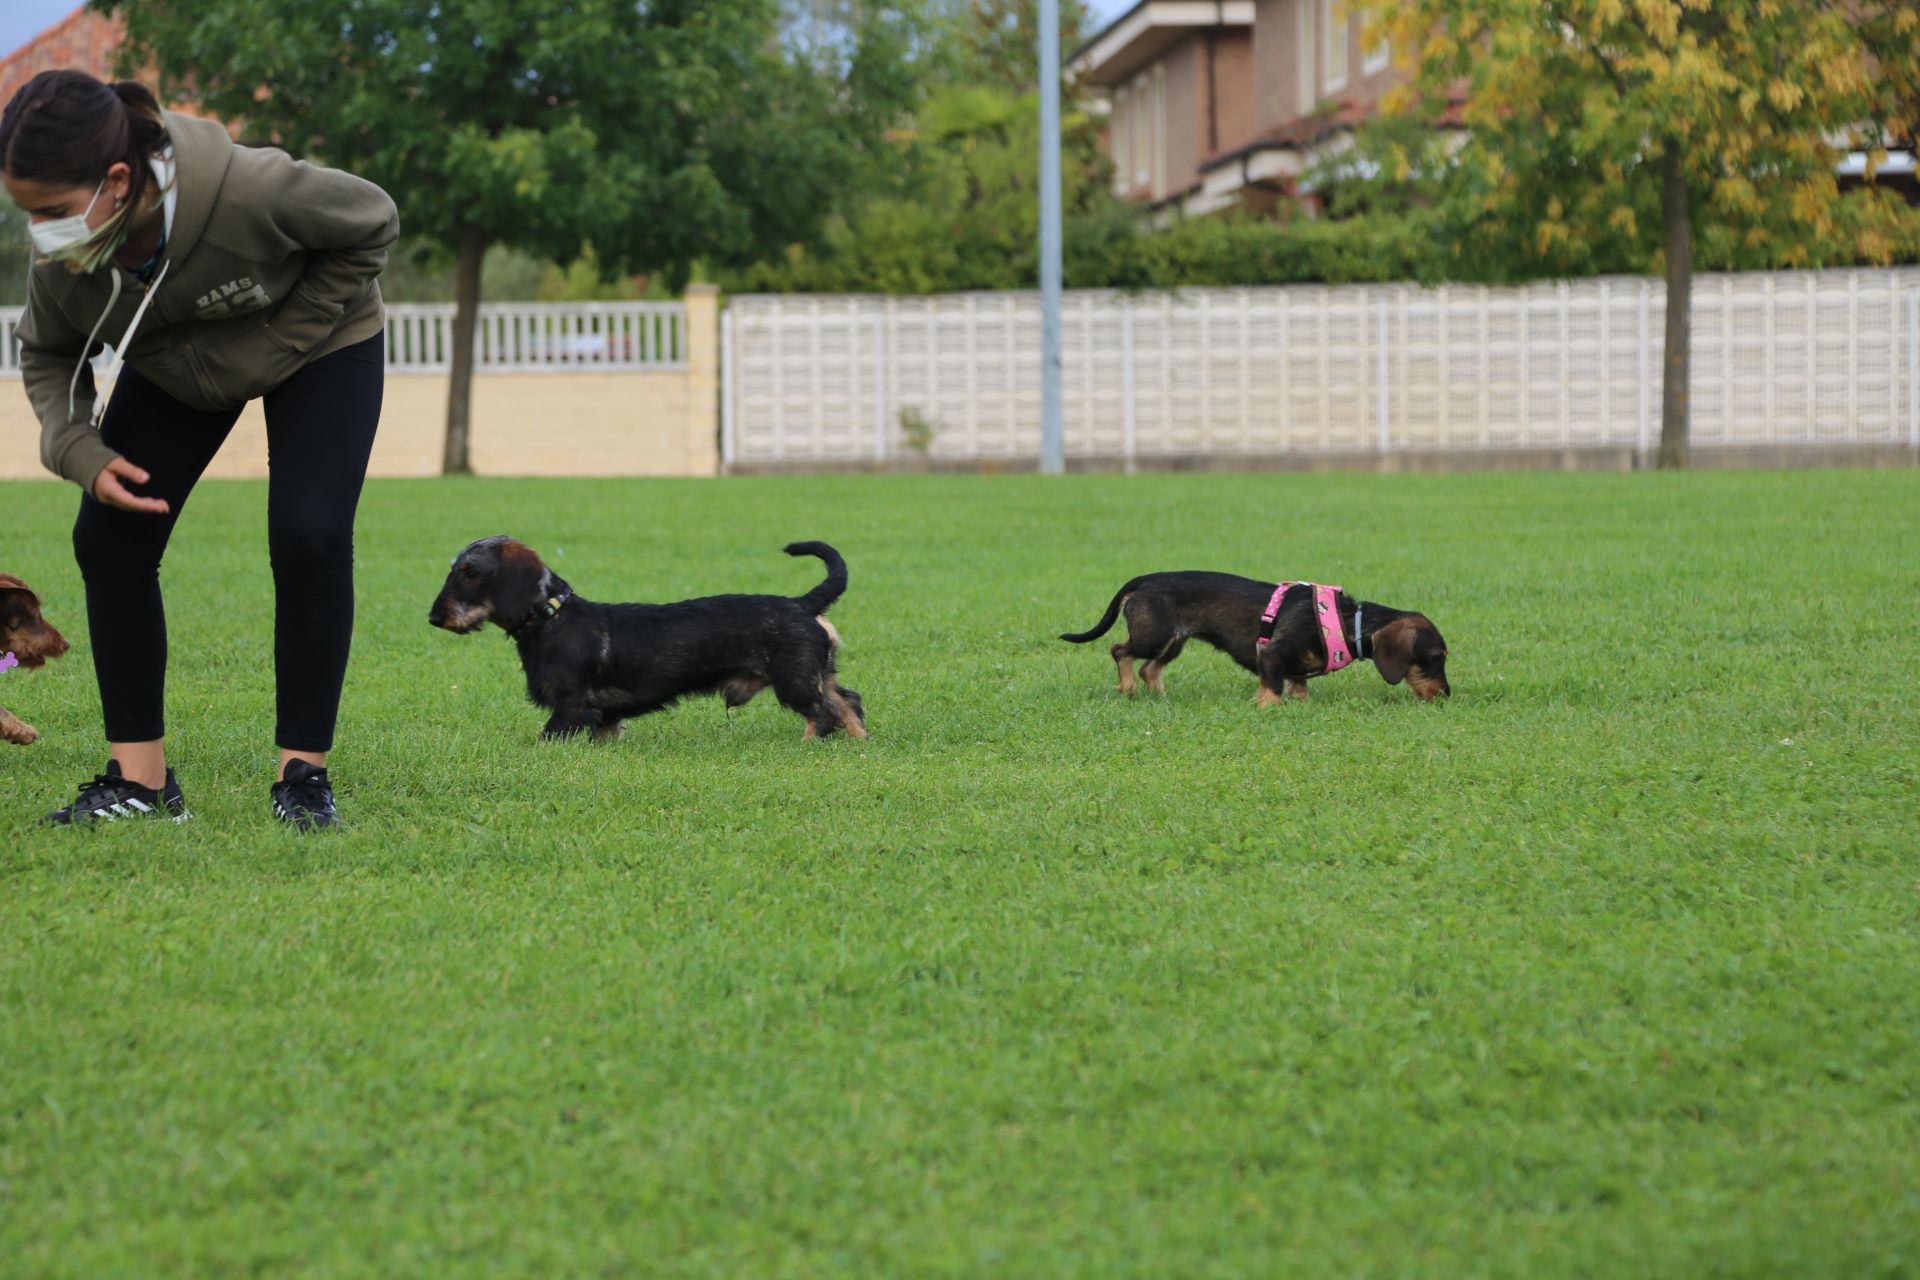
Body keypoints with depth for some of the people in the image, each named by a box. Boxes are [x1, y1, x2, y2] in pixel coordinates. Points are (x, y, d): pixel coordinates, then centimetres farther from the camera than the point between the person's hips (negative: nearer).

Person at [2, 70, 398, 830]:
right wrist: (82, 453, -25)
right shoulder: (62, 260, -28)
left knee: (308, 540, -20)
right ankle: (139, 778, -1)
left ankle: (303, 773, -6)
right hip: (174, 368, 4)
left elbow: (373, 223, -23)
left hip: (317, 347, -4)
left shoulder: (249, 190, -42)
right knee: (107, 539, -8)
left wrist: (284, 339, -24)